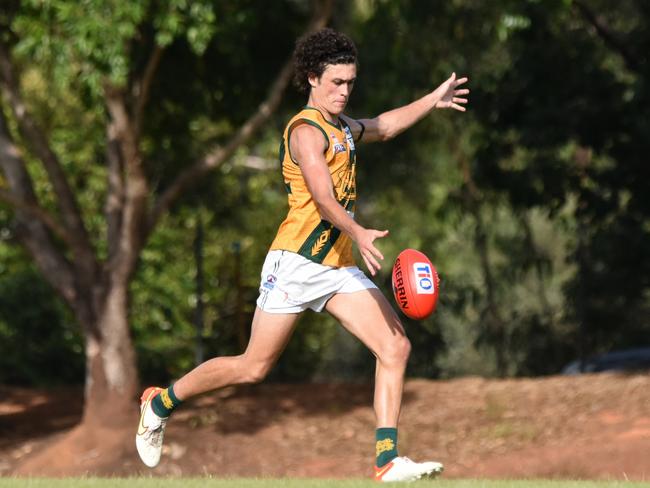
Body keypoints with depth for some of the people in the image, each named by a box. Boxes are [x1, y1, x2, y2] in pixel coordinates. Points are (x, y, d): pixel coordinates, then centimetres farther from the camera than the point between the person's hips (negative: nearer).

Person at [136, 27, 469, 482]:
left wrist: (433, 100, 42)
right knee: (254, 367, -3)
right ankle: (161, 402, 19)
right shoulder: (306, 131, -11)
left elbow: (383, 126, 42)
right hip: (296, 263, -8)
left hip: (339, 269, 8)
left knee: (396, 347, -10)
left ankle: (388, 461, -13)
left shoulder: (342, 128, 18)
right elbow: (323, 197, -26)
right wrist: (358, 233, -42)